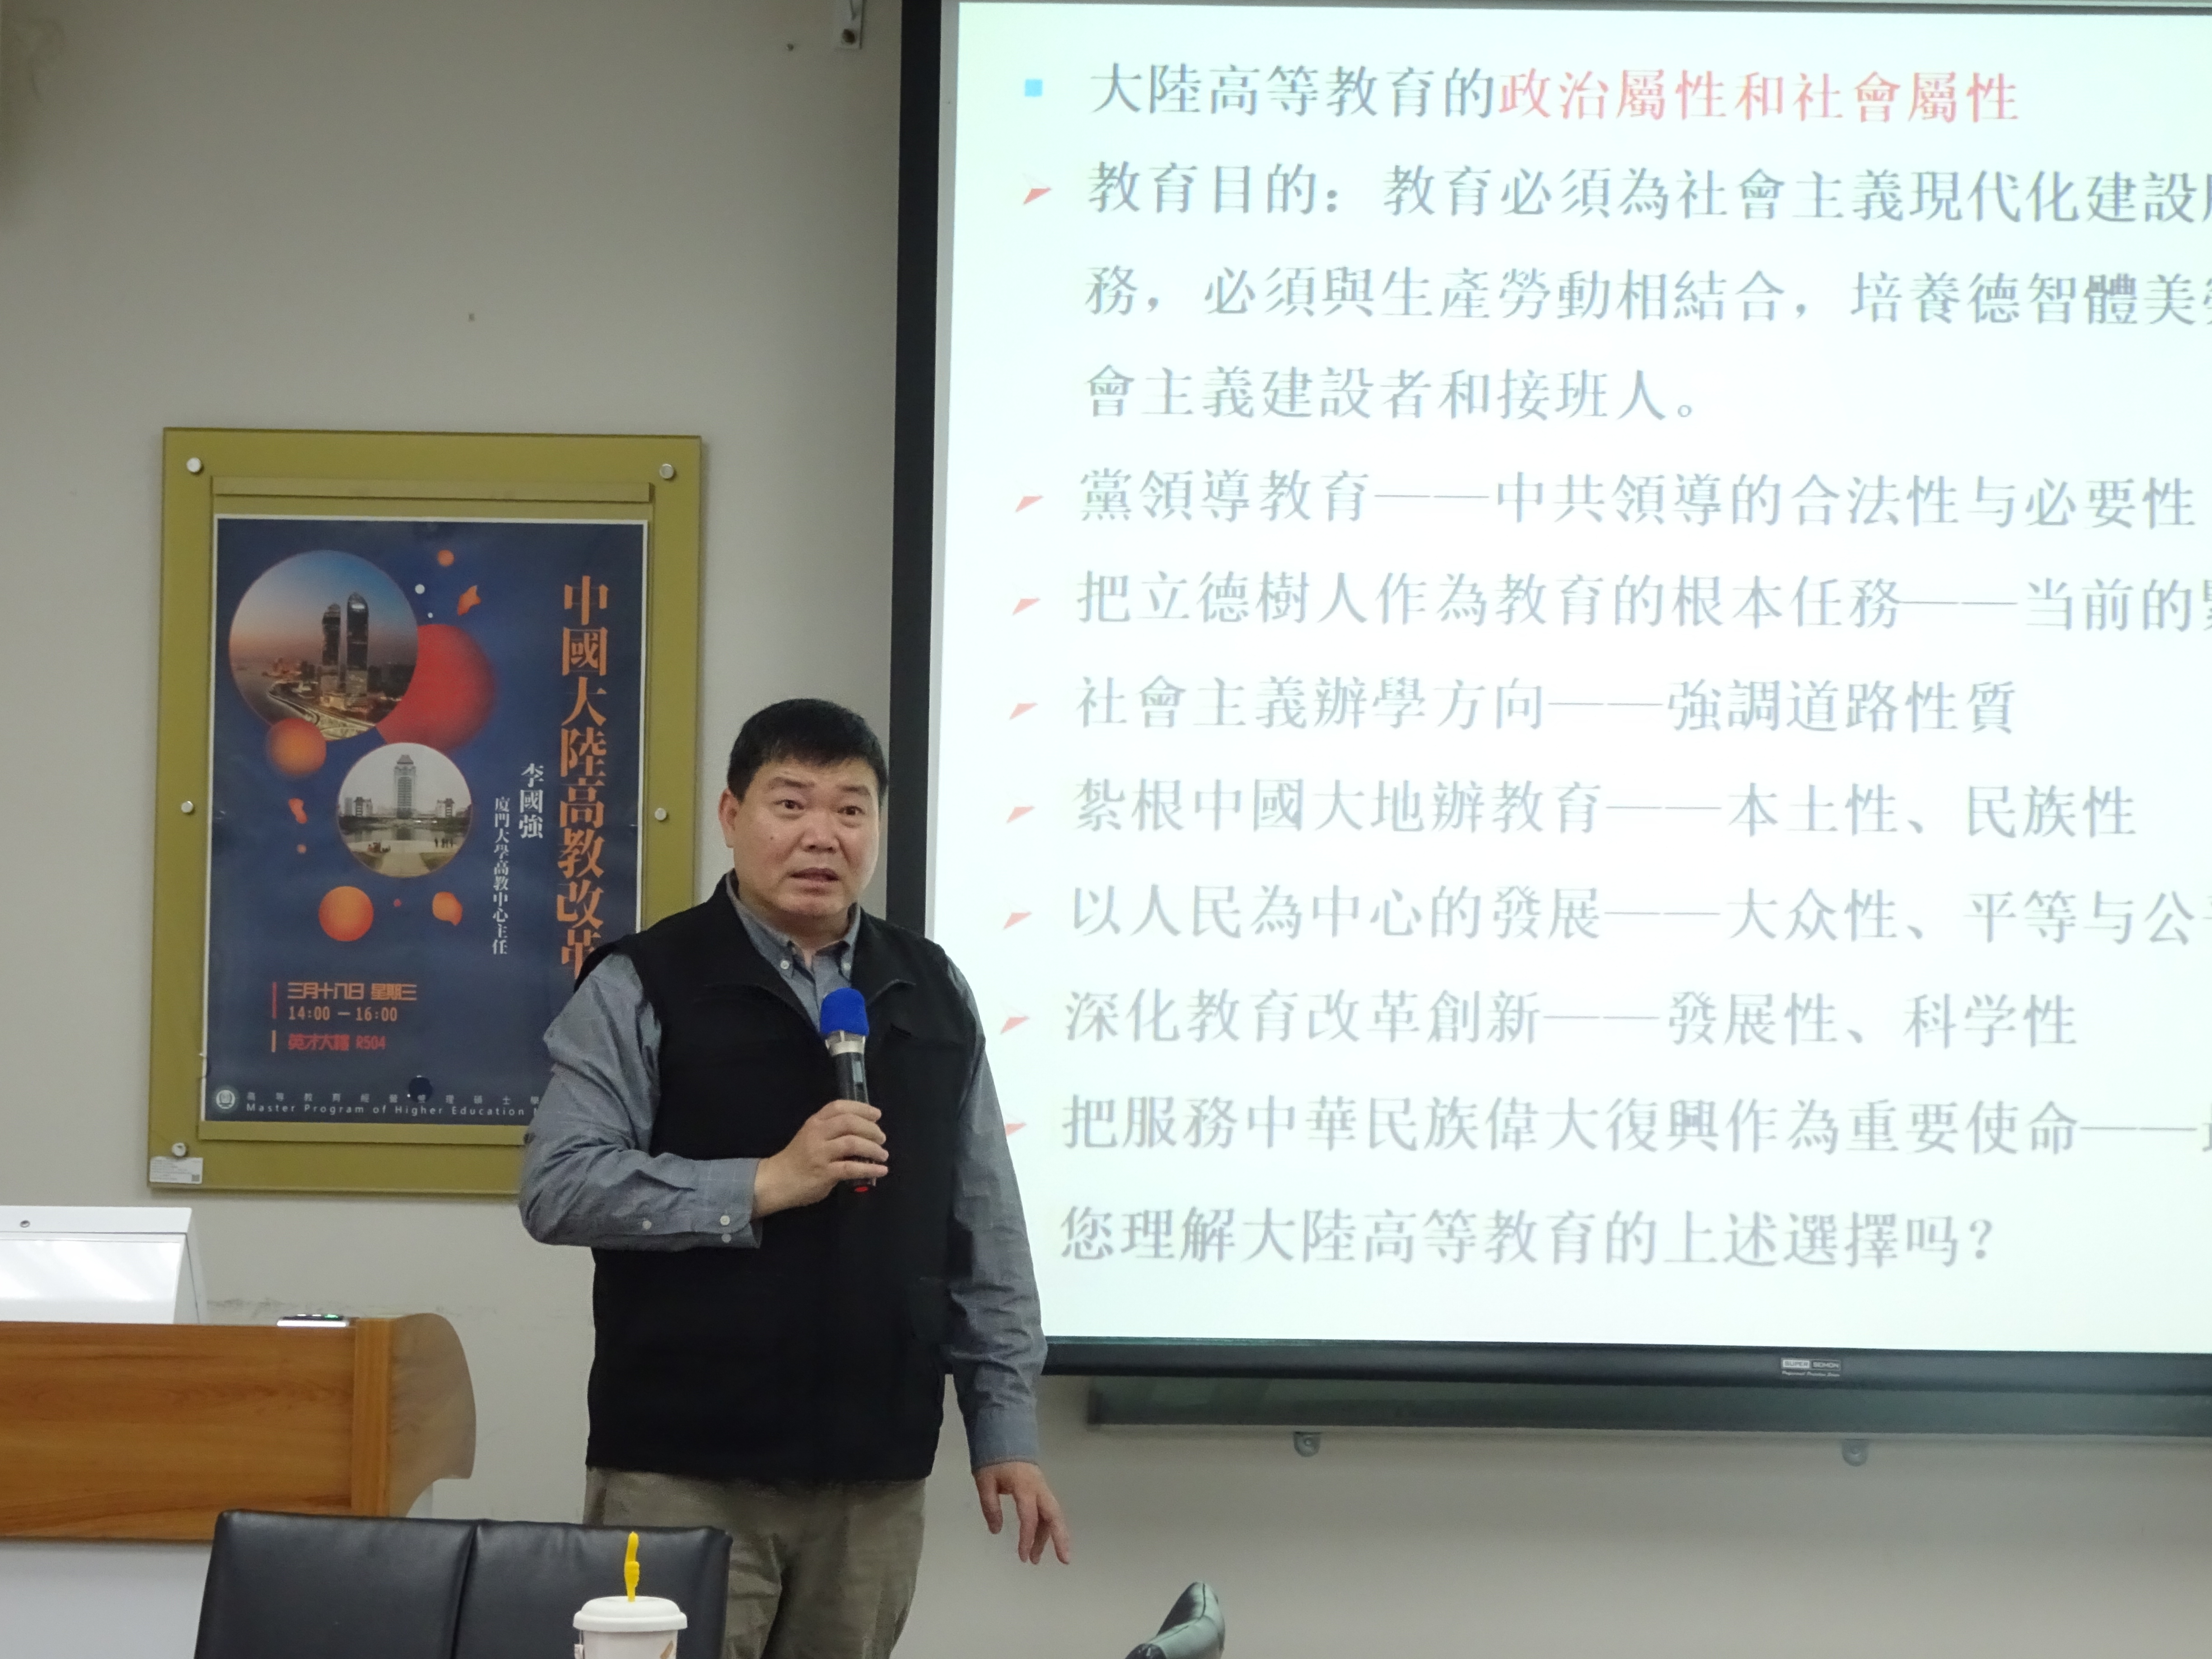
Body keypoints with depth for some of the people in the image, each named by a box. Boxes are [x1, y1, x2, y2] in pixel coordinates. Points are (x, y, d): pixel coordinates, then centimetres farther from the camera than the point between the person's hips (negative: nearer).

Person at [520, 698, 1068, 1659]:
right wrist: (764, 1186, -17)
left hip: (873, 1472, 4)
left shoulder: (932, 994, 12)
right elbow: (558, 1186, -11)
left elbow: (985, 1231, 13)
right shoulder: (642, 988, -2)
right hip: (684, 1471, -4)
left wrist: (1006, 1431, 9)